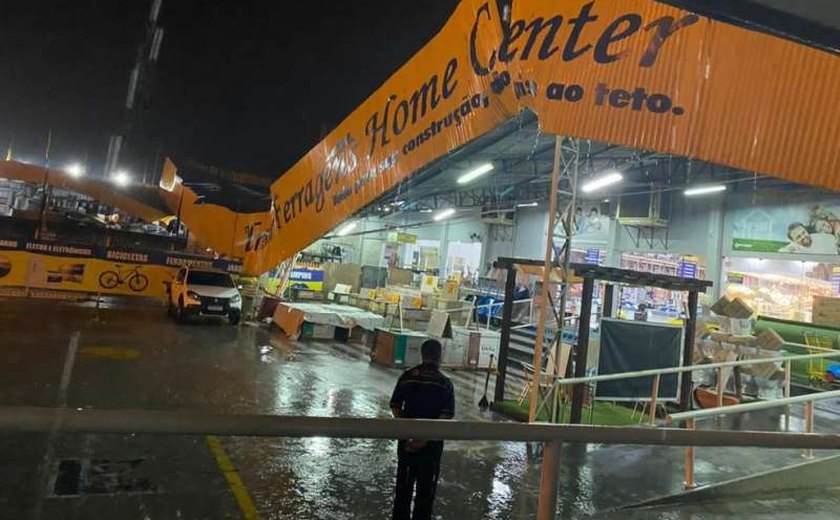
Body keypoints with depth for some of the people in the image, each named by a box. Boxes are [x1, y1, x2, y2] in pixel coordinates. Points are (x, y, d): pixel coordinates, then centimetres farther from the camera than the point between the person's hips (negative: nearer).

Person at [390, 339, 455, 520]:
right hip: (431, 443, -2)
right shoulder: (444, 382, -9)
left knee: (403, 484, 17)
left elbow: (395, 406, -4)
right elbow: (447, 414, -16)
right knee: (426, 487, 12)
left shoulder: (407, 376, -3)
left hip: (407, 439, 3)